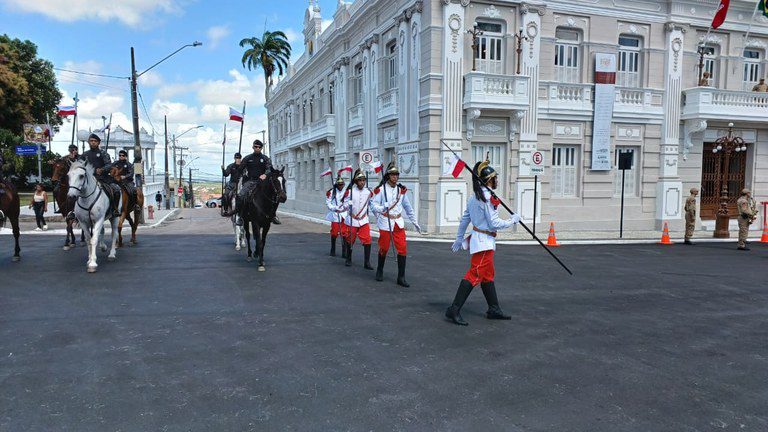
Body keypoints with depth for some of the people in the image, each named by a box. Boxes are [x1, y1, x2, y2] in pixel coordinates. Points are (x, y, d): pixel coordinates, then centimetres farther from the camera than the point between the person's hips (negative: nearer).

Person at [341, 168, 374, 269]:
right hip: (352, 220, -1)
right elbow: (345, 205, -5)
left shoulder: (368, 192, 1)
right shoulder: (350, 191, -8)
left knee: (367, 240, -8)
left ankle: (367, 263, -3)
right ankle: (348, 259, 31)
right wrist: (348, 205, -26)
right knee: (350, 240, 11)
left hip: (364, 220, 1)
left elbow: (371, 205, 14)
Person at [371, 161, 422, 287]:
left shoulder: (401, 190, 9)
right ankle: (380, 271, 31)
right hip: (385, 222, -4)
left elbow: (408, 207, 17)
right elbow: (374, 204, -10)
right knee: (384, 248, 5)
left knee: (402, 249, -4)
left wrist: (415, 222, 18)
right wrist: (382, 208, -31)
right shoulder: (381, 189, -6)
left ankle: (401, 277, 3)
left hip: (399, 222, 4)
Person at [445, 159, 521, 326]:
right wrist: (512, 220, -4)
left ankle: (494, 310, 26)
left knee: (488, 276, 16)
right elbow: (494, 223, -17)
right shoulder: (488, 197, -17)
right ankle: (454, 310, -9)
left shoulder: (475, 196, 11)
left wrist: (459, 239, 21)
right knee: (474, 275, -9)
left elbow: (464, 219, 15)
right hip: (484, 241, -10)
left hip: (479, 239, 10)